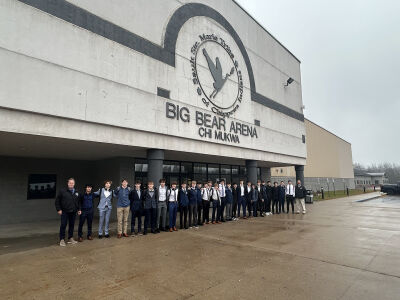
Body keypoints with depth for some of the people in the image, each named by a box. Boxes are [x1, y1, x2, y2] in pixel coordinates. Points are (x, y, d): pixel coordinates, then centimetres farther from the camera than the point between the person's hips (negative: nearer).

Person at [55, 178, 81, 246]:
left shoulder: (76, 192, 9)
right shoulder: (62, 191, -6)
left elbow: (78, 202, 18)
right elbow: (57, 201, -4)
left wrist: (79, 209, 12)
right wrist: (58, 209, -9)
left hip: (73, 212, 4)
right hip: (64, 212, -4)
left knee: (72, 225, 11)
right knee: (63, 225, -1)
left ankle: (70, 238, 22)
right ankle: (62, 240, 10)